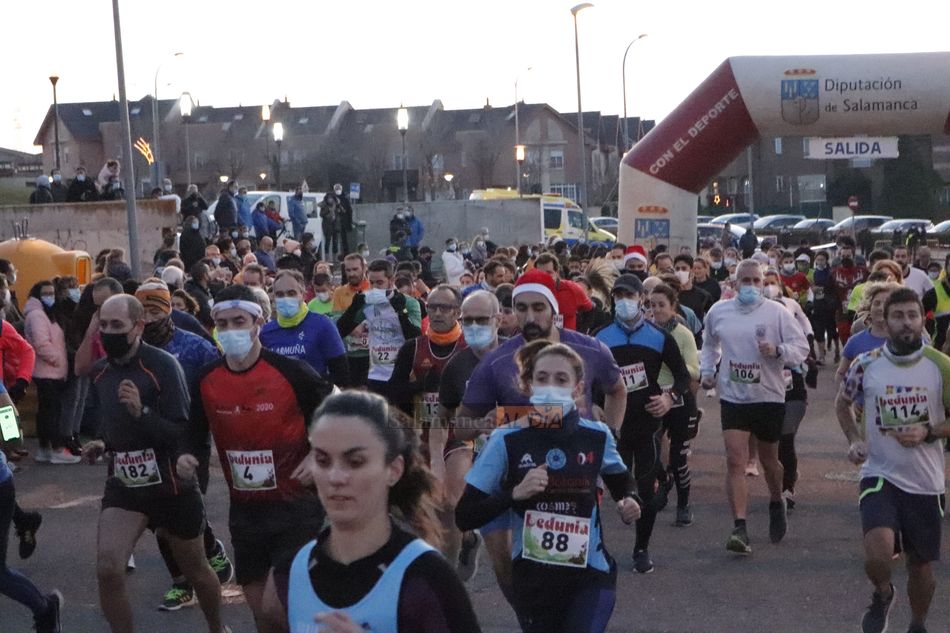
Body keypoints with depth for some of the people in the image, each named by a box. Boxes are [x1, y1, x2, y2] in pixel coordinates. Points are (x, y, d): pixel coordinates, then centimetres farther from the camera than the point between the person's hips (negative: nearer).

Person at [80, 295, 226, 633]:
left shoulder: (162, 365, -17)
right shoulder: (99, 371, 3)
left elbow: (183, 433, -20)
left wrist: (141, 413, -34)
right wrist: (101, 444, 2)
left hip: (170, 485, -4)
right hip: (123, 484, 4)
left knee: (195, 570, 15)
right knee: (107, 568, -17)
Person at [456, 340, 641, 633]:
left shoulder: (597, 437, -3)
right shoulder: (506, 441, -9)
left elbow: (621, 480, 20)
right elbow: (464, 517, -11)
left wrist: (630, 501, -2)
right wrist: (515, 493, -24)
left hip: (591, 573, 0)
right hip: (533, 575, 0)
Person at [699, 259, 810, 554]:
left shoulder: (777, 312, -5)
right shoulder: (718, 312, 4)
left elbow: (801, 348, -6)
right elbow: (710, 344, 23)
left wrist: (777, 351, -23)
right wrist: (706, 370, 12)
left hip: (769, 397, -1)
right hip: (733, 397, 1)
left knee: (768, 459, 16)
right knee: (735, 461, -12)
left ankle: (777, 503, 46)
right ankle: (740, 528, -14)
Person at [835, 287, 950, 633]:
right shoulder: (866, 364, -4)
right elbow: (843, 402, 14)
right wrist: (854, 439, -1)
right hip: (879, 474, -1)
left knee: (921, 564, 13)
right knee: (877, 557, -21)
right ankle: (883, 594, 15)